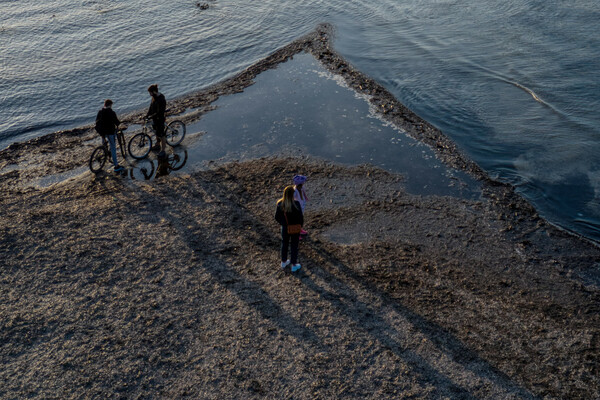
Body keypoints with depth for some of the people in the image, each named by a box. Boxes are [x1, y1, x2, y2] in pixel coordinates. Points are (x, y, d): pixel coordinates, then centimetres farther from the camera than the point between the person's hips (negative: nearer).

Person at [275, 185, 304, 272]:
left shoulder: (280, 204, -18)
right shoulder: (296, 204, -29)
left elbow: (277, 217, -7)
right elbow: (300, 218, -19)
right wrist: (300, 225, 3)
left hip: (285, 228, 3)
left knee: (284, 244, 25)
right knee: (294, 246, 16)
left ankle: (283, 262, 43)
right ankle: (294, 265, 28)